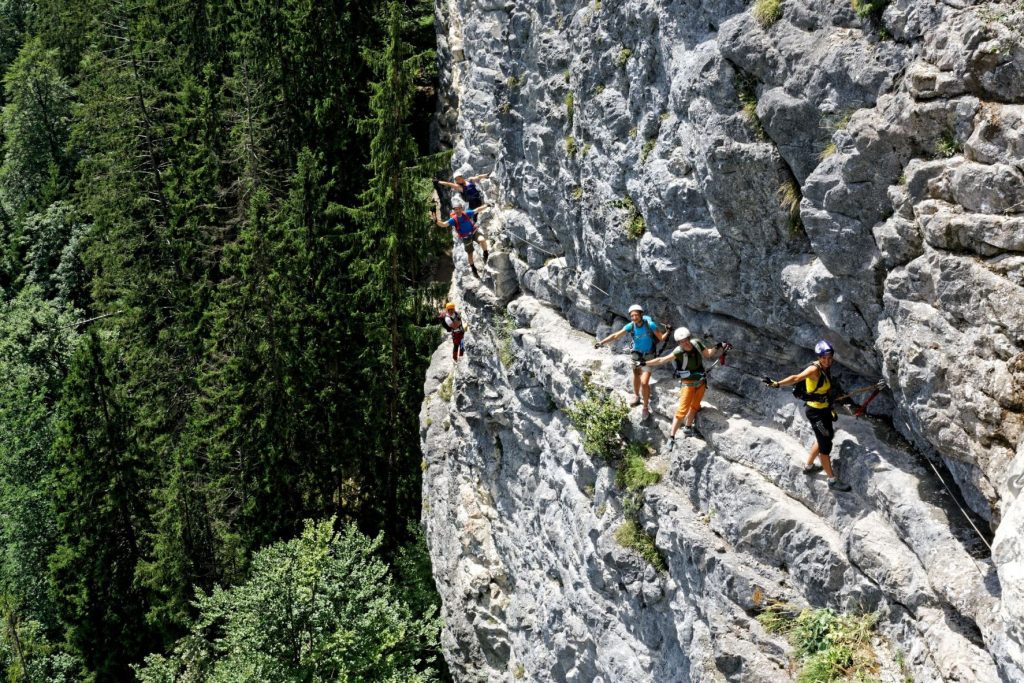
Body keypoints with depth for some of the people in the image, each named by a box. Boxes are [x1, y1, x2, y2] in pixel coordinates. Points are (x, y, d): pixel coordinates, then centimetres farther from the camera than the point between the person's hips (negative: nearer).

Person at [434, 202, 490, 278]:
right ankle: (473, 269, 34)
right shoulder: (453, 220, -16)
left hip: (474, 232, 0)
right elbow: (443, 224, -25)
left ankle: (485, 255, -8)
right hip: (466, 238, 0)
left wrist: (487, 206, -6)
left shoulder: (467, 214, -12)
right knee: (470, 254, 12)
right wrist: (436, 221, -44)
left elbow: (477, 210, -4)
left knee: (482, 240, -33)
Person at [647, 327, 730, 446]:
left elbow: (708, 354, 6)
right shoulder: (678, 352, -27)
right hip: (688, 383, -6)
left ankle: (687, 429, 39)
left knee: (695, 406, 19)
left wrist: (718, 347, -7)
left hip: (701, 381, 6)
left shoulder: (697, 343, -12)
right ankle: (671, 437, -7)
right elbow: (661, 360, -28)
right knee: (682, 410, -11)